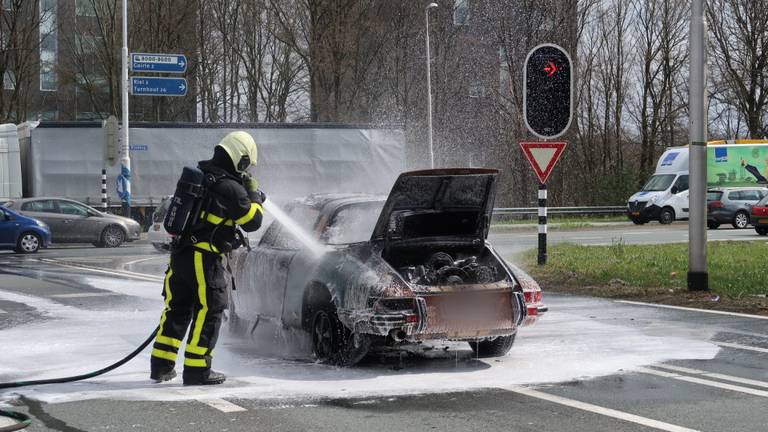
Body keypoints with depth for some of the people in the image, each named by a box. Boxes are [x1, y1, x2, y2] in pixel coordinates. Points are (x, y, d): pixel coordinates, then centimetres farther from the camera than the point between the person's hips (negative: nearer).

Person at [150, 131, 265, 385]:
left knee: (177, 308, 16)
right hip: (204, 259, -8)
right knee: (208, 312, 2)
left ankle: (161, 366, 20)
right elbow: (252, 221, -4)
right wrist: (254, 194, 11)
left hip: (180, 252, 8)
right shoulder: (231, 188, -13)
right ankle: (197, 370, 3)